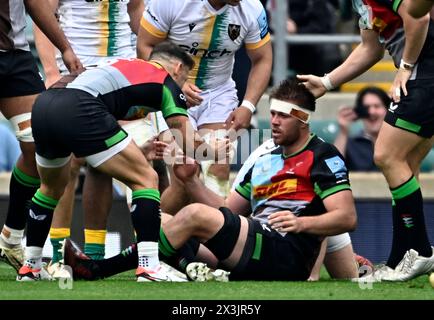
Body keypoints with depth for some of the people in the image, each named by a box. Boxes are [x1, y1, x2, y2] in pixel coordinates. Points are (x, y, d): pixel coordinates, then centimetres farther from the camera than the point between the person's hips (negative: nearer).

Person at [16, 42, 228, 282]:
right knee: (145, 179, 2)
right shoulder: (167, 84, 15)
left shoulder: (125, 65, 36)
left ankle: (30, 266, 35)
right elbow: (188, 144, 11)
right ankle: (148, 266, -8)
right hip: (78, 110, -8)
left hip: (42, 106, 8)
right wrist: (212, 150, 33)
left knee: (52, 188, 32)